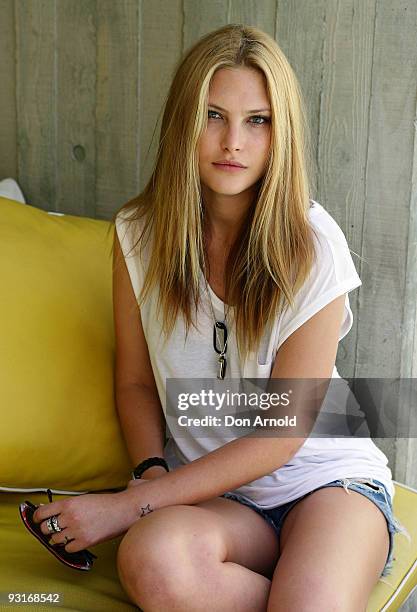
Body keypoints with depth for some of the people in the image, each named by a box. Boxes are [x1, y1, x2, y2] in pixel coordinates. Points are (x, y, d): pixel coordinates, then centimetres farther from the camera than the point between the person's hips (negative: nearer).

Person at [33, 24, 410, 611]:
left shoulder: (313, 244, -13)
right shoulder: (141, 233, -2)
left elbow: (280, 434, -13)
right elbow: (135, 382, 9)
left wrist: (132, 503, -17)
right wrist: (153, 475, -11)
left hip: (327, 480, -3)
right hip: (210, 492, 3)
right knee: (152, 561, -33)